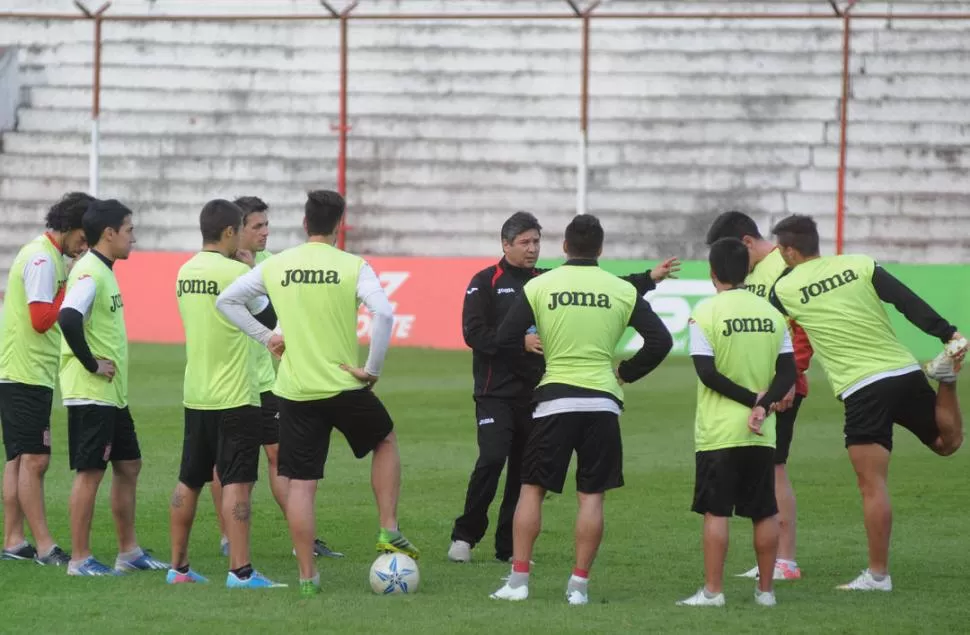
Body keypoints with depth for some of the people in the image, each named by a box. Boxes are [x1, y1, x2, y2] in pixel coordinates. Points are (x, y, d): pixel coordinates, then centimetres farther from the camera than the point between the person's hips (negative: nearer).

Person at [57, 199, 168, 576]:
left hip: (112, 393, 10)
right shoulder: (89, 273, -17)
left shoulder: (103, 272, 14)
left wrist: (108, 365, 13)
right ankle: (80, 559, 0)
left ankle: (128, 551, 21)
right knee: (90, 471, -5)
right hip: (90, 393, -10)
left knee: (128, 466, 14)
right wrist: (91, 364, -23)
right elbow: (68, 318, -32)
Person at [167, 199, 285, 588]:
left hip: (195, 395, 7)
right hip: (235, 396, -7)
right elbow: (269, 318, -2)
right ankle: (240, 570, -9)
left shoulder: (185, 272, 7)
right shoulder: (235, 272, -15)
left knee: (189, 481, 12)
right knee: (237, 483, -6)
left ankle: (178, 566, 17)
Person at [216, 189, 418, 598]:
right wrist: (373, 368, -9)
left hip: (295, 391, 2)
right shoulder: (353, 267, -7)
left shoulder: (274, 266, 2)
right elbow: (384, 314, -20)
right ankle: (389, 532, 19)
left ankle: (307, 575, 5)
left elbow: (226, 301, 8)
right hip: (345, 387, -2)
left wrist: (265, 336, 12)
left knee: (300, 483, 5)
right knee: (385, 441, 25)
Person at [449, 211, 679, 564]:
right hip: (496, 392, -5)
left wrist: (650, 279, 4)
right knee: (492, 459, -16)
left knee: (526, 469, 4)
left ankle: (509, 547, 13)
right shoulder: (486, 282, 0)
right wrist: (520, 341, -20)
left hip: (536, 393, 5)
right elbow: (473, 333, -10)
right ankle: (464, 537, -3)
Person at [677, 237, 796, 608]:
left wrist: (750, 398, -10)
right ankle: (766, 589, 15)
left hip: (718, 431, -4)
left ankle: (712, 591, -2)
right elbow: (788, 371, 1)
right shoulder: (771, 313, 5)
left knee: (716, 511, -1)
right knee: (765, 511, 11)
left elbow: (707, 372, -14)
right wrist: (763, 404, -9)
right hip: (762, 434, 4)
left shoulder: (706, 312, -8)